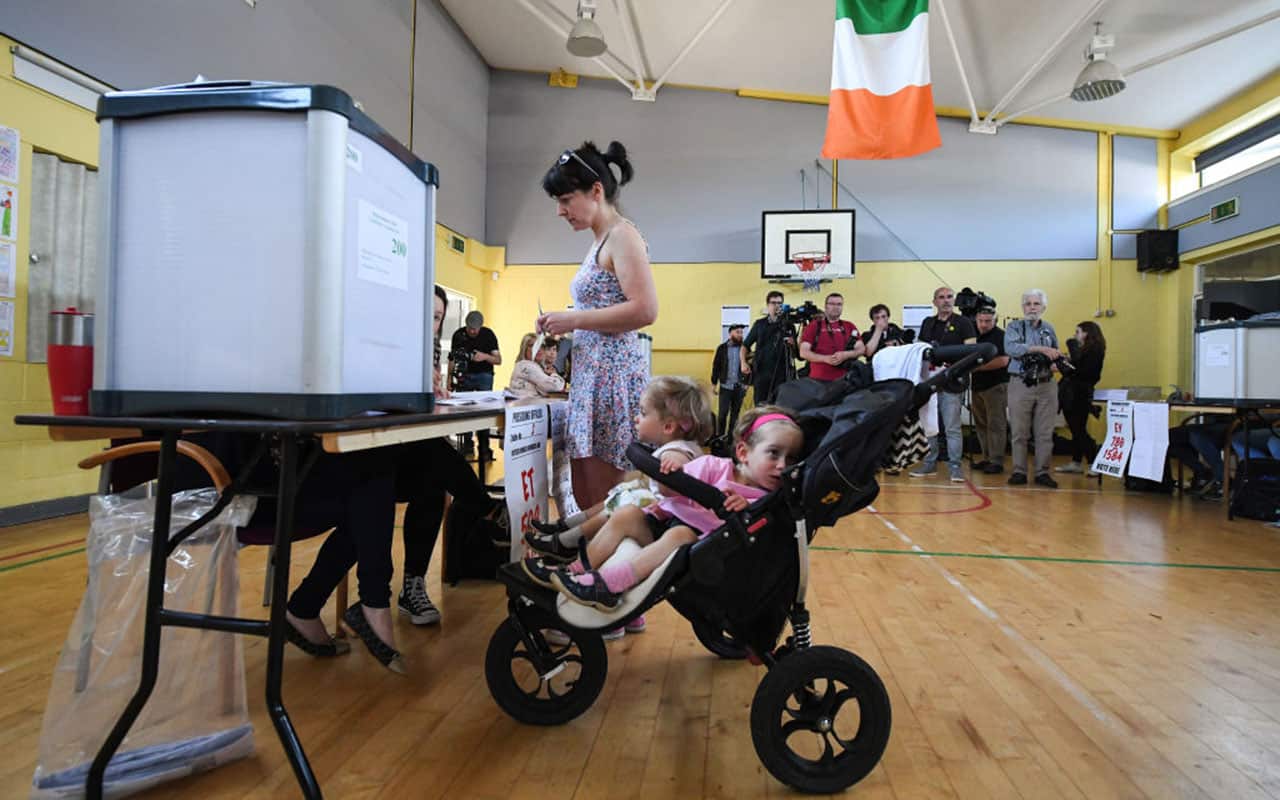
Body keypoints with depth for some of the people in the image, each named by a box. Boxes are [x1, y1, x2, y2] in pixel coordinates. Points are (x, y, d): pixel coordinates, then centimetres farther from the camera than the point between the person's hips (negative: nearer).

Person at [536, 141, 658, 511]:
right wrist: (563, 326, 10)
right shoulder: (600, 241, 20)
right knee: (585, 500, 12)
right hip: (590, 376, 10)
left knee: (604, 503, -5)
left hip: (613, 375, -10)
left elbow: (645, 310, -19)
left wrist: (574, 319, -14)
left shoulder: (622, 235, -7)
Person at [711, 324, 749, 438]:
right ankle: (719, 436, 8)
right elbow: (716, 366, 2)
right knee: (723, 412, -3)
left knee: (735, 413, 7)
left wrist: (747, 383, 0)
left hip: (739, 387, 1)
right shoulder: (722, 348, 1)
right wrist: (714, 383, -1)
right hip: (725, 386, -1)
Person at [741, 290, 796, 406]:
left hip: (781, 374, 0)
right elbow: (745, 346, 11)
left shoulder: (788, 325, 8)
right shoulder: (759, 324, 10)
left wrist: (792, 343, -12)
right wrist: (743, 362, -5)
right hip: (761, 373, 1)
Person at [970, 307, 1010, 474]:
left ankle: (997, 462, -3)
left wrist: (978, 366, -18)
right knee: (981, 424, 10)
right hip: (978, 386, 7)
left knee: (996, 425, -6)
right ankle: (987, 458, 19)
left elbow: (1003, 361, -18)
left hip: (996, 386, -7)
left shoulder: (1000, 336, -7)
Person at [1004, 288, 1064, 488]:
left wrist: (1056, 364, -7)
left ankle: (1043, 472, 10)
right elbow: (1011, 348, -18)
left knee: (1045, 433, 3)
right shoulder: (1014, 327, 2)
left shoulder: (1049, 329, 14)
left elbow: (1055, 356, 16)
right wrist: (1040, 349, -24)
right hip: (1020, 384, -3)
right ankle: (1019, 472, 9)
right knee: (1019, 433, 1)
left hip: (1045, 386, 3)